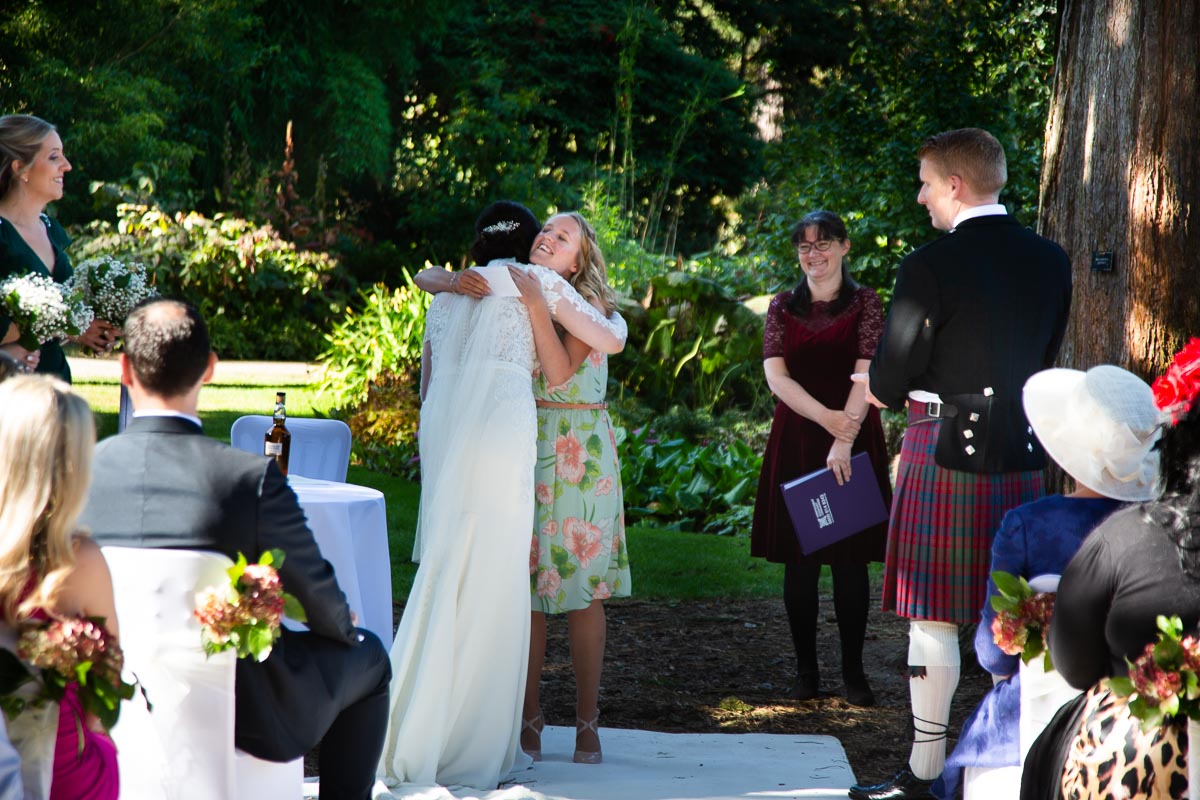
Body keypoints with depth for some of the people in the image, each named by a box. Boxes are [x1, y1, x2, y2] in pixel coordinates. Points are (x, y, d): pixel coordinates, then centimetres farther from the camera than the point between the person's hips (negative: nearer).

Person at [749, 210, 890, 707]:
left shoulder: (864, 304, 2)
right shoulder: (783, 307, 8)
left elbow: (866, 375, -9)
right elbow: (775, 375, -2)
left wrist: (844, 440, -20)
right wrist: (826, 418, -17)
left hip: (853, 439, -2)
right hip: (796, 438, 2)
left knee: (850, 559, -2)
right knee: (799, 560, 1)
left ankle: (853, 671, 3)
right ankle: (806, 670, 8)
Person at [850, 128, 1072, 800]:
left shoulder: (932, 266, -14)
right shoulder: (1051, 262, 5)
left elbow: (888, 384, -10)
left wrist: (877, 387, 12)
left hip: (945, 454, -6)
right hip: (1021, 456, 6)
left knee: (933, 618, 0)